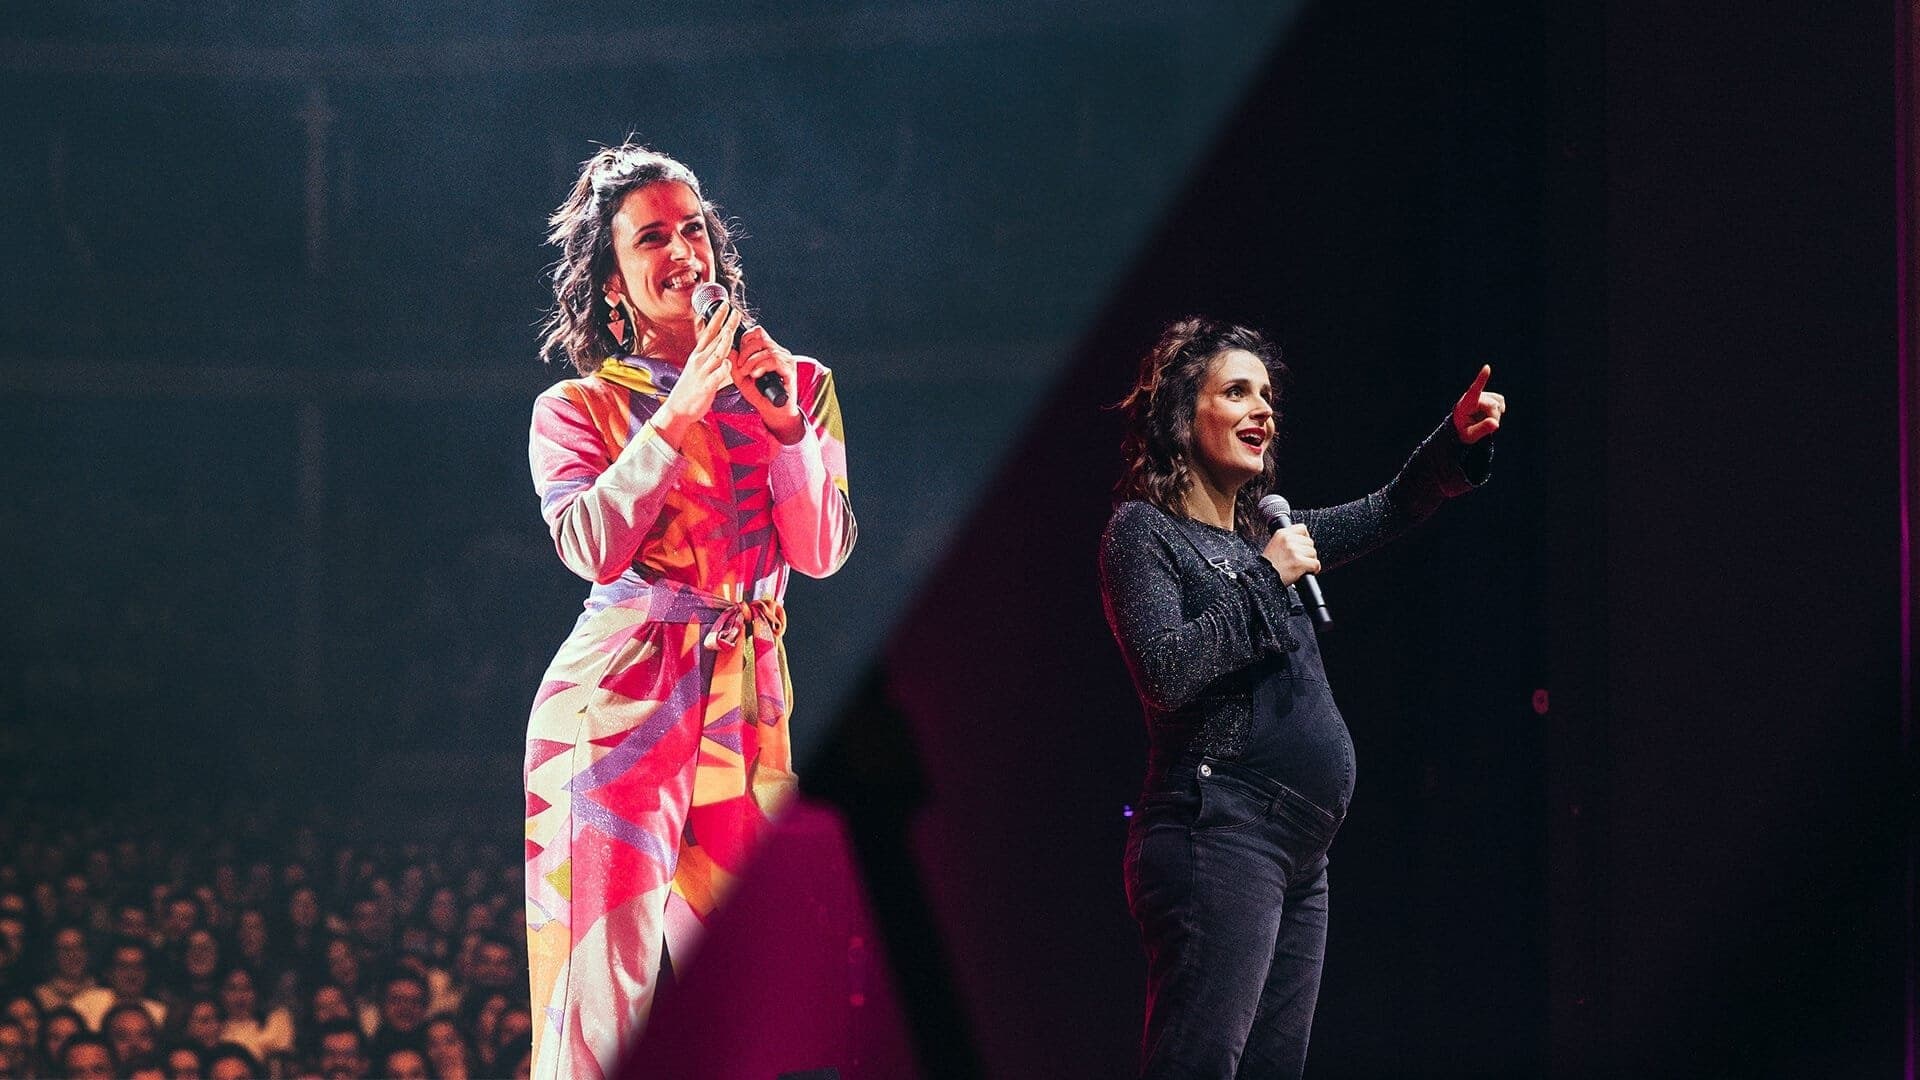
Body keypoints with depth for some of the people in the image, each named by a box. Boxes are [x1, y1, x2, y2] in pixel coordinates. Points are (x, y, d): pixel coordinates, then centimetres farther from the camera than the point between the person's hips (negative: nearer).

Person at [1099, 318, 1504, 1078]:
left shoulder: (1262, 535, 21)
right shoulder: (1142, 532, -2)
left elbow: (1389, 512, 25)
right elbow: (1167, 673, -16)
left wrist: (1458, 440, 7)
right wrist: (1268, 579, -11)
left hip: (1298, 858, 9)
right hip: (1219, 837, -9)